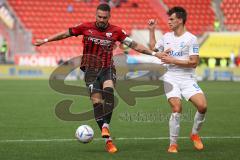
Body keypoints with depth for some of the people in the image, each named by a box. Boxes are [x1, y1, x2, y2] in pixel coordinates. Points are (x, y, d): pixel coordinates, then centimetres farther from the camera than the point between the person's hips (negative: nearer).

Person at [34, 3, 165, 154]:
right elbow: (65, 34, 10)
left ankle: (105, 127, -34)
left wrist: (154, 53, 3)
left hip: (107, 69, 0)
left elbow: (134, 45, 6)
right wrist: (45, 40, 11)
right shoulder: (86, 27, 0)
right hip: (91, 69, 0)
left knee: (108, 91, -31)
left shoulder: (116, 31, 1)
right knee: (97, 101, -12)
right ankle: (108, 140, -13)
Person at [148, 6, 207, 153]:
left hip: (187, 79, -2)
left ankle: (195, 134, 6)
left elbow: (194, 63, -12)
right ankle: (173, 144, -8)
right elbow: (153, 49, 31)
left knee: (202, 106, -20)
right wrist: (151, 31, 23)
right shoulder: (166, 37, 11)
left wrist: (173, 60, -13)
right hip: (171, 79, 2)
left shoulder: (191, 39, -6)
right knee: (177, 108, -19)